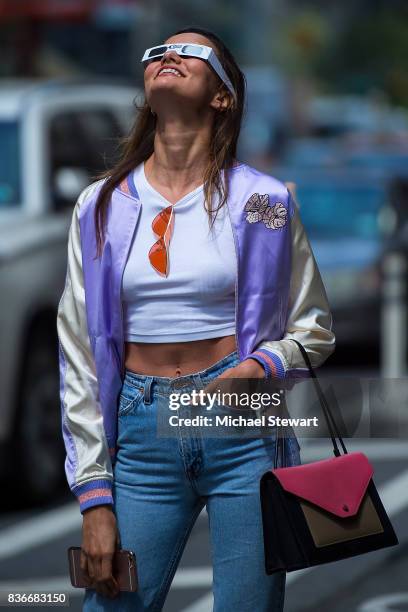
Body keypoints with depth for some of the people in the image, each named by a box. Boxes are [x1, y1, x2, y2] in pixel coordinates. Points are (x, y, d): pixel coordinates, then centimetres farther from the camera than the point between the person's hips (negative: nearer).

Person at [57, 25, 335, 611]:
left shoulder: (262, 202, 2)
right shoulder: (102, 207, 5)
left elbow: (314, 329, 11)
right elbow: (79, 358, 6)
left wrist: (261, 368, -13)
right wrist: (94, 496, 0)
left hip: (244, 430, -1)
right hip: (142, 432, 1)